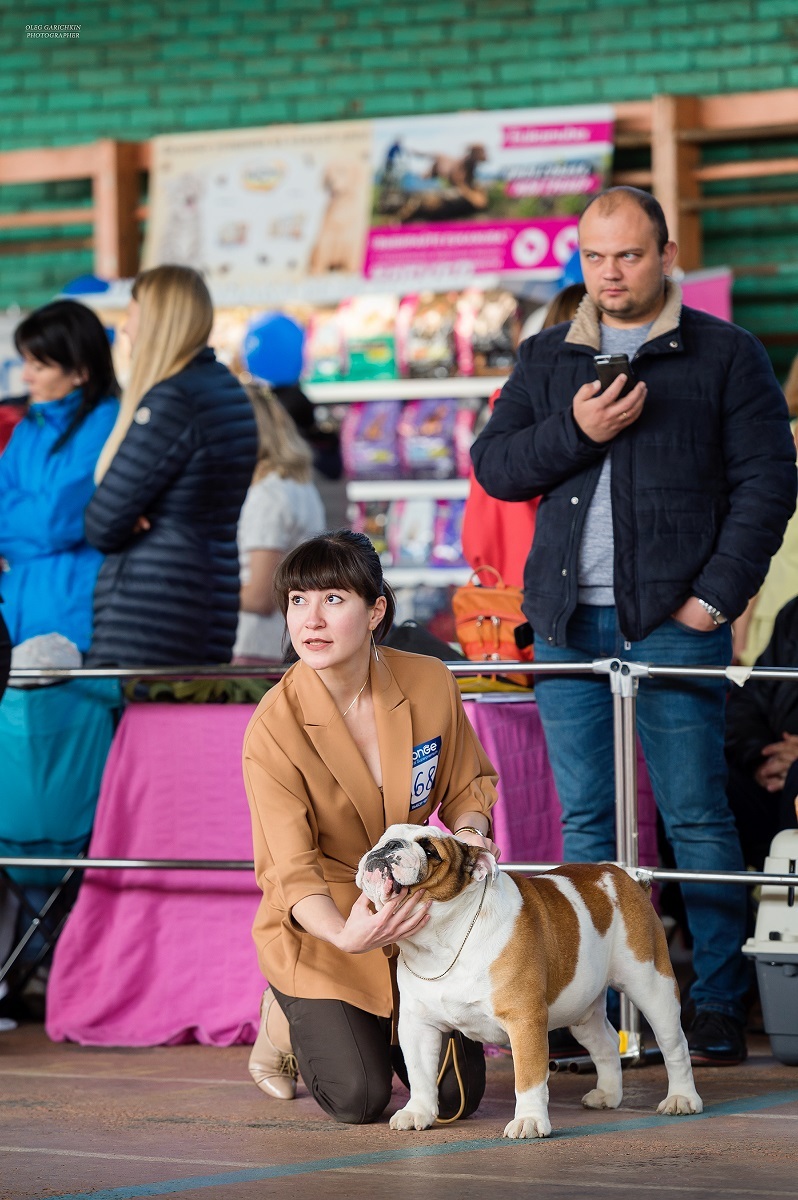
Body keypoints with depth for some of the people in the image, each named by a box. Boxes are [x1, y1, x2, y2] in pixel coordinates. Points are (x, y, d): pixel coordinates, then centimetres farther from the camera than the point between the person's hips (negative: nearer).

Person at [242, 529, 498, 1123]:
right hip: (321, 927, -3)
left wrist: (470, 832, -18)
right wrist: (346, 935, -45)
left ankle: (376, 1027, 30)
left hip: (411, 915, 3)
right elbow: (291, 869, -25)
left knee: (457, 1095, -3)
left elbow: (467, 785, 6)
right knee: (359, 1099, -16)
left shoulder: (430, 684, -11)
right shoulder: (275, 725, -21)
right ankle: (287, 1021, 19)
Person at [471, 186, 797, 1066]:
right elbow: (492, 465, 10)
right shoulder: (547, 358, 16)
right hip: (568, 621, 4)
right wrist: (574, 431, -8)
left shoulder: (726, 356, 4)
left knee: (696, 819, -4)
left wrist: (716, 594, -9)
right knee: (585, 821, 4)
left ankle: (717, 1008, 1)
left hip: (672, 621, -4)